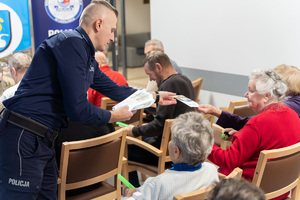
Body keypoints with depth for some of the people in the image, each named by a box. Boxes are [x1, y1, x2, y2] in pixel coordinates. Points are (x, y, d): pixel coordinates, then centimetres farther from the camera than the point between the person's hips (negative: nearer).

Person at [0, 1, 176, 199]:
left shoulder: (87, 56, 15)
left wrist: (155, 97, 33)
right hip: (24, 138, -10)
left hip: (44, 139, 10)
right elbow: (77, 109, -20)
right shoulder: (72, 43, -16)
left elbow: (114, 89, 28)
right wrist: (113, 116, -3)